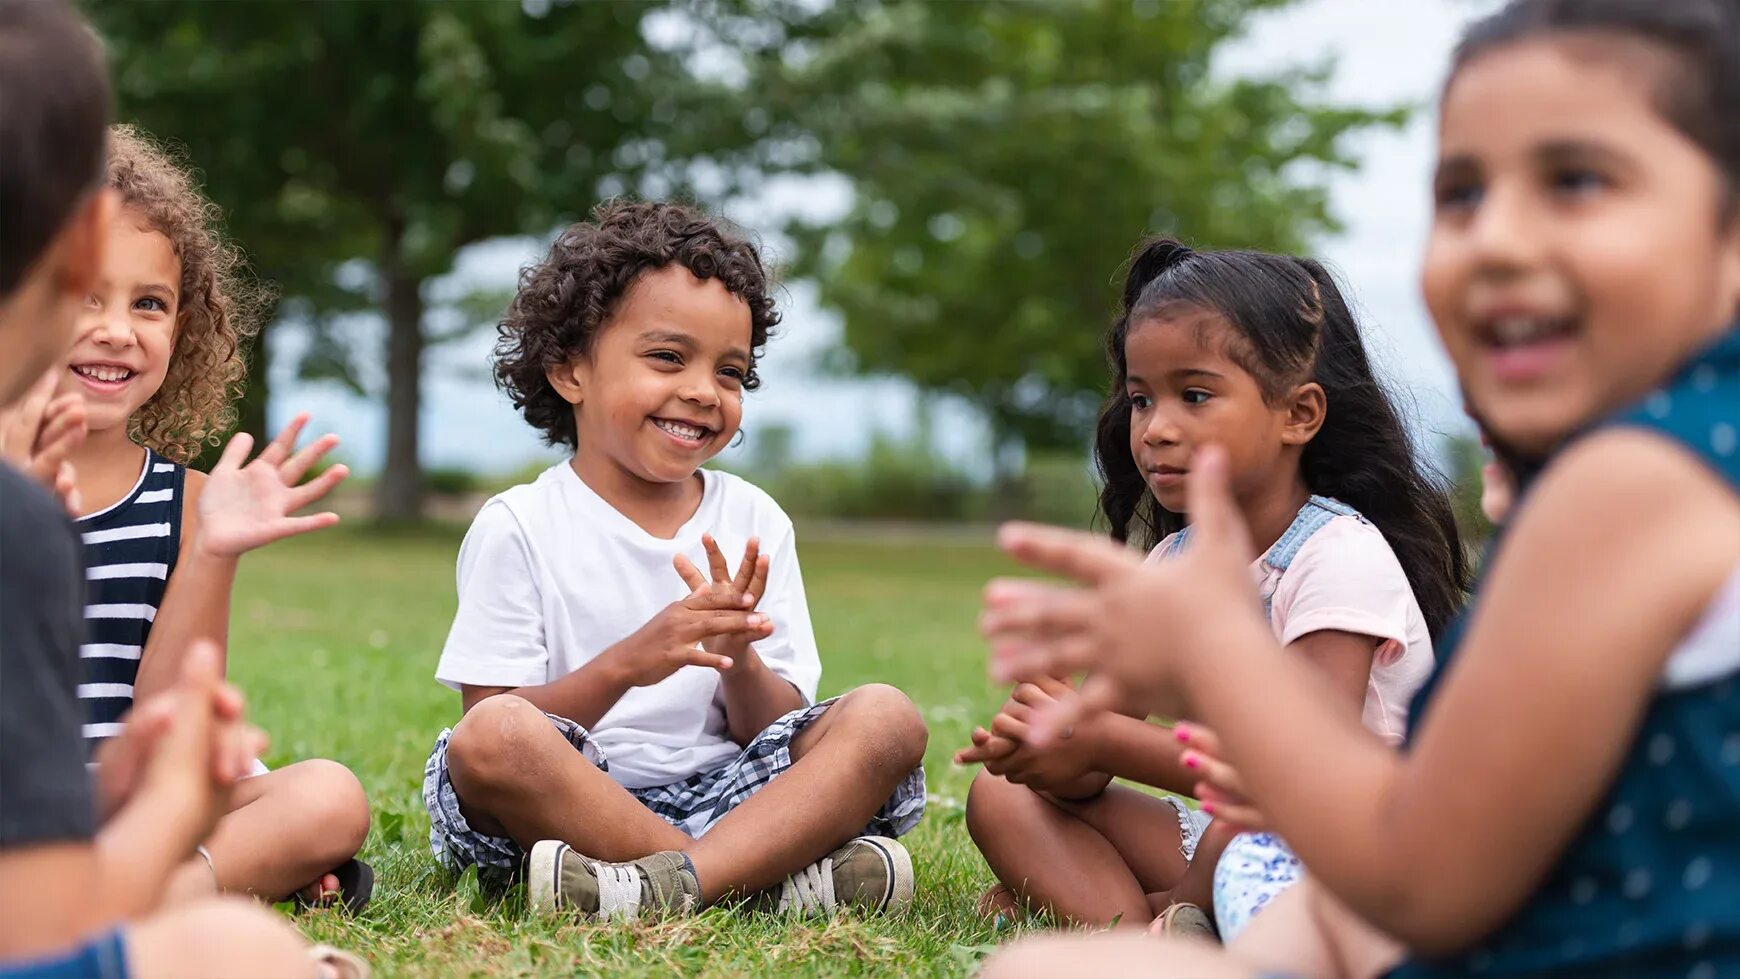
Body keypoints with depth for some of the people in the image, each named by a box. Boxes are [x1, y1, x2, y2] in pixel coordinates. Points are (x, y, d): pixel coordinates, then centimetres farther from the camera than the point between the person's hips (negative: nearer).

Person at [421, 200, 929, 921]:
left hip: (726, 796, 3)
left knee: (886, 718, -17)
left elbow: (775, 733, 7)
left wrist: (738, 659, -15)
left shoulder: (754, 523, 10)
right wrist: (625, 665, -22)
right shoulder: (518, 528, -1)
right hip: (569, 807, -3)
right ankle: (768, 880, -27)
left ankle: (663, 885, -36)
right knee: (488, 737, -33)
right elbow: (493, 730, -8)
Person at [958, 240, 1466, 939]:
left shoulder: (1340, 555, -17)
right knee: (1002, 796, -3)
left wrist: (1100, 741, -28)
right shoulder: (1173, 564, 5)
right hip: (1231, 829, 8)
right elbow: (1089, 781, 2)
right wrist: (1055, 744, -24)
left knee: (1241, 838, -40)